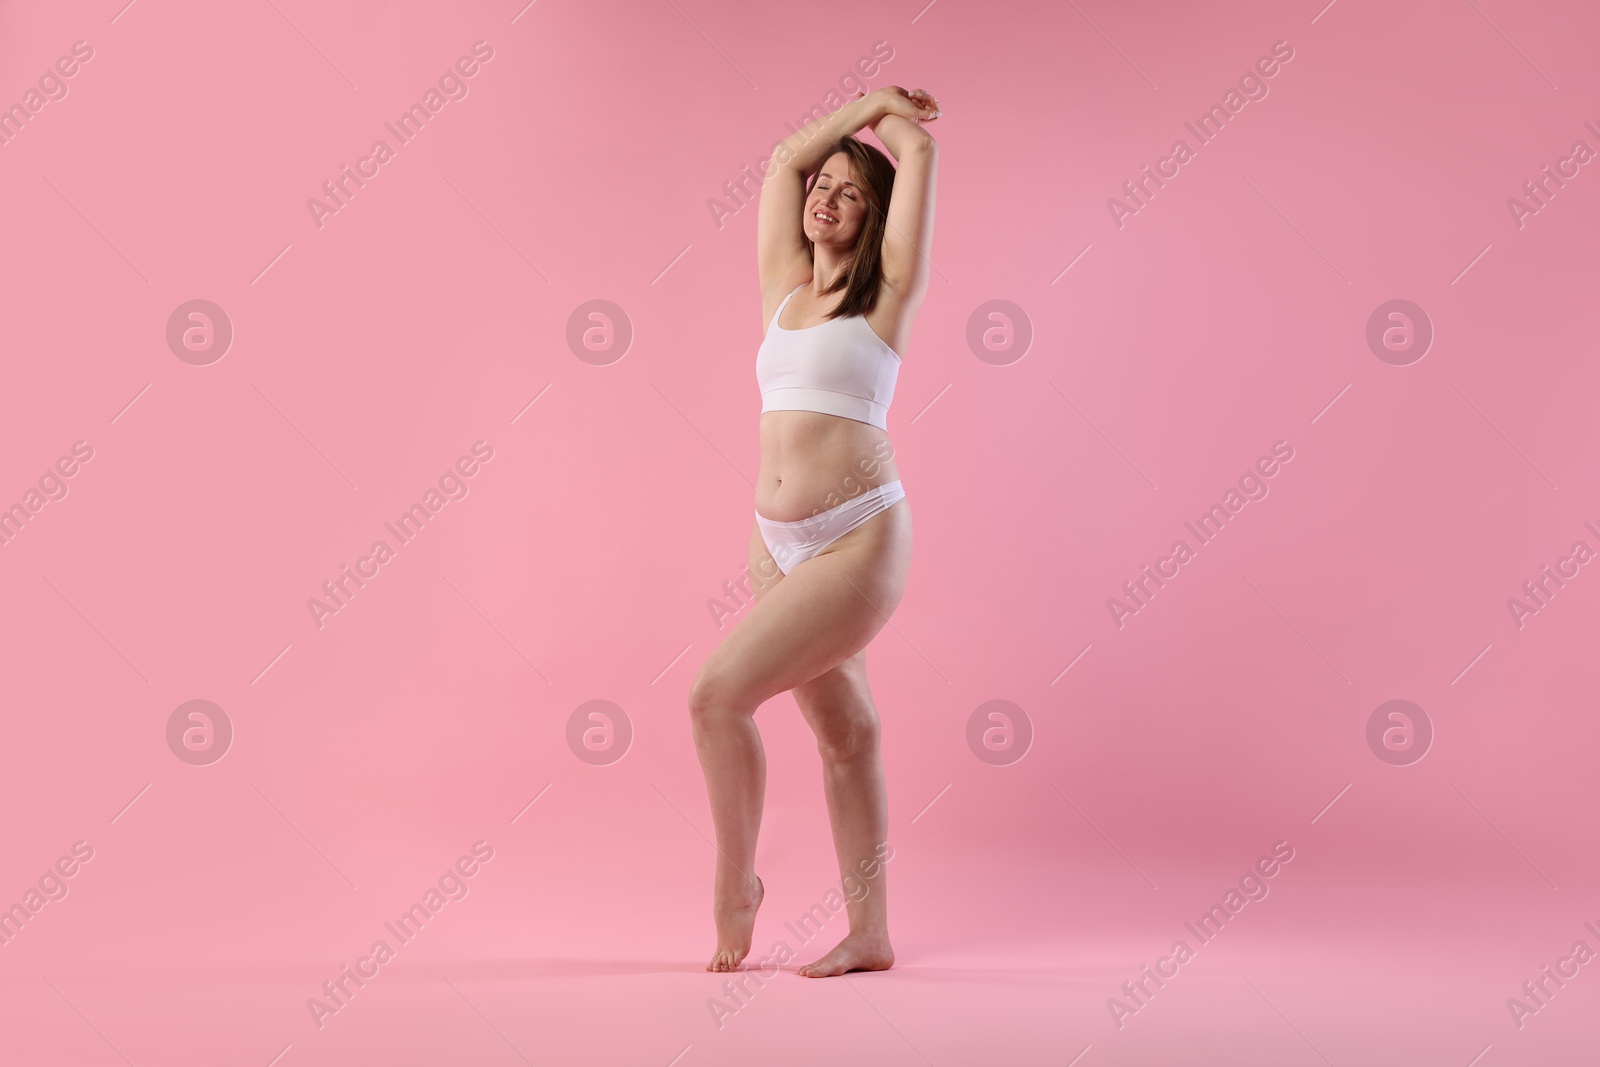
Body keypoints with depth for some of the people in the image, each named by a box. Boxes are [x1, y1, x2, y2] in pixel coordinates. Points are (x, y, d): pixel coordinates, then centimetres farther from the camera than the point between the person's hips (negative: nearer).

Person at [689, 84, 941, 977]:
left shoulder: (888, 291, -1)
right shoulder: (784, 284, 13)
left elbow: (921, 148, -2)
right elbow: (788, 157, 21)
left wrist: (888, 118, 18)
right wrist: (862, 105, 26)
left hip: (859, 539, -6)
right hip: (778, 541, 6)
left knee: (717, 693, -15)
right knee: (842, 728, 10)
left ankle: (736, 880, 7)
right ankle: (870, 935, 18)